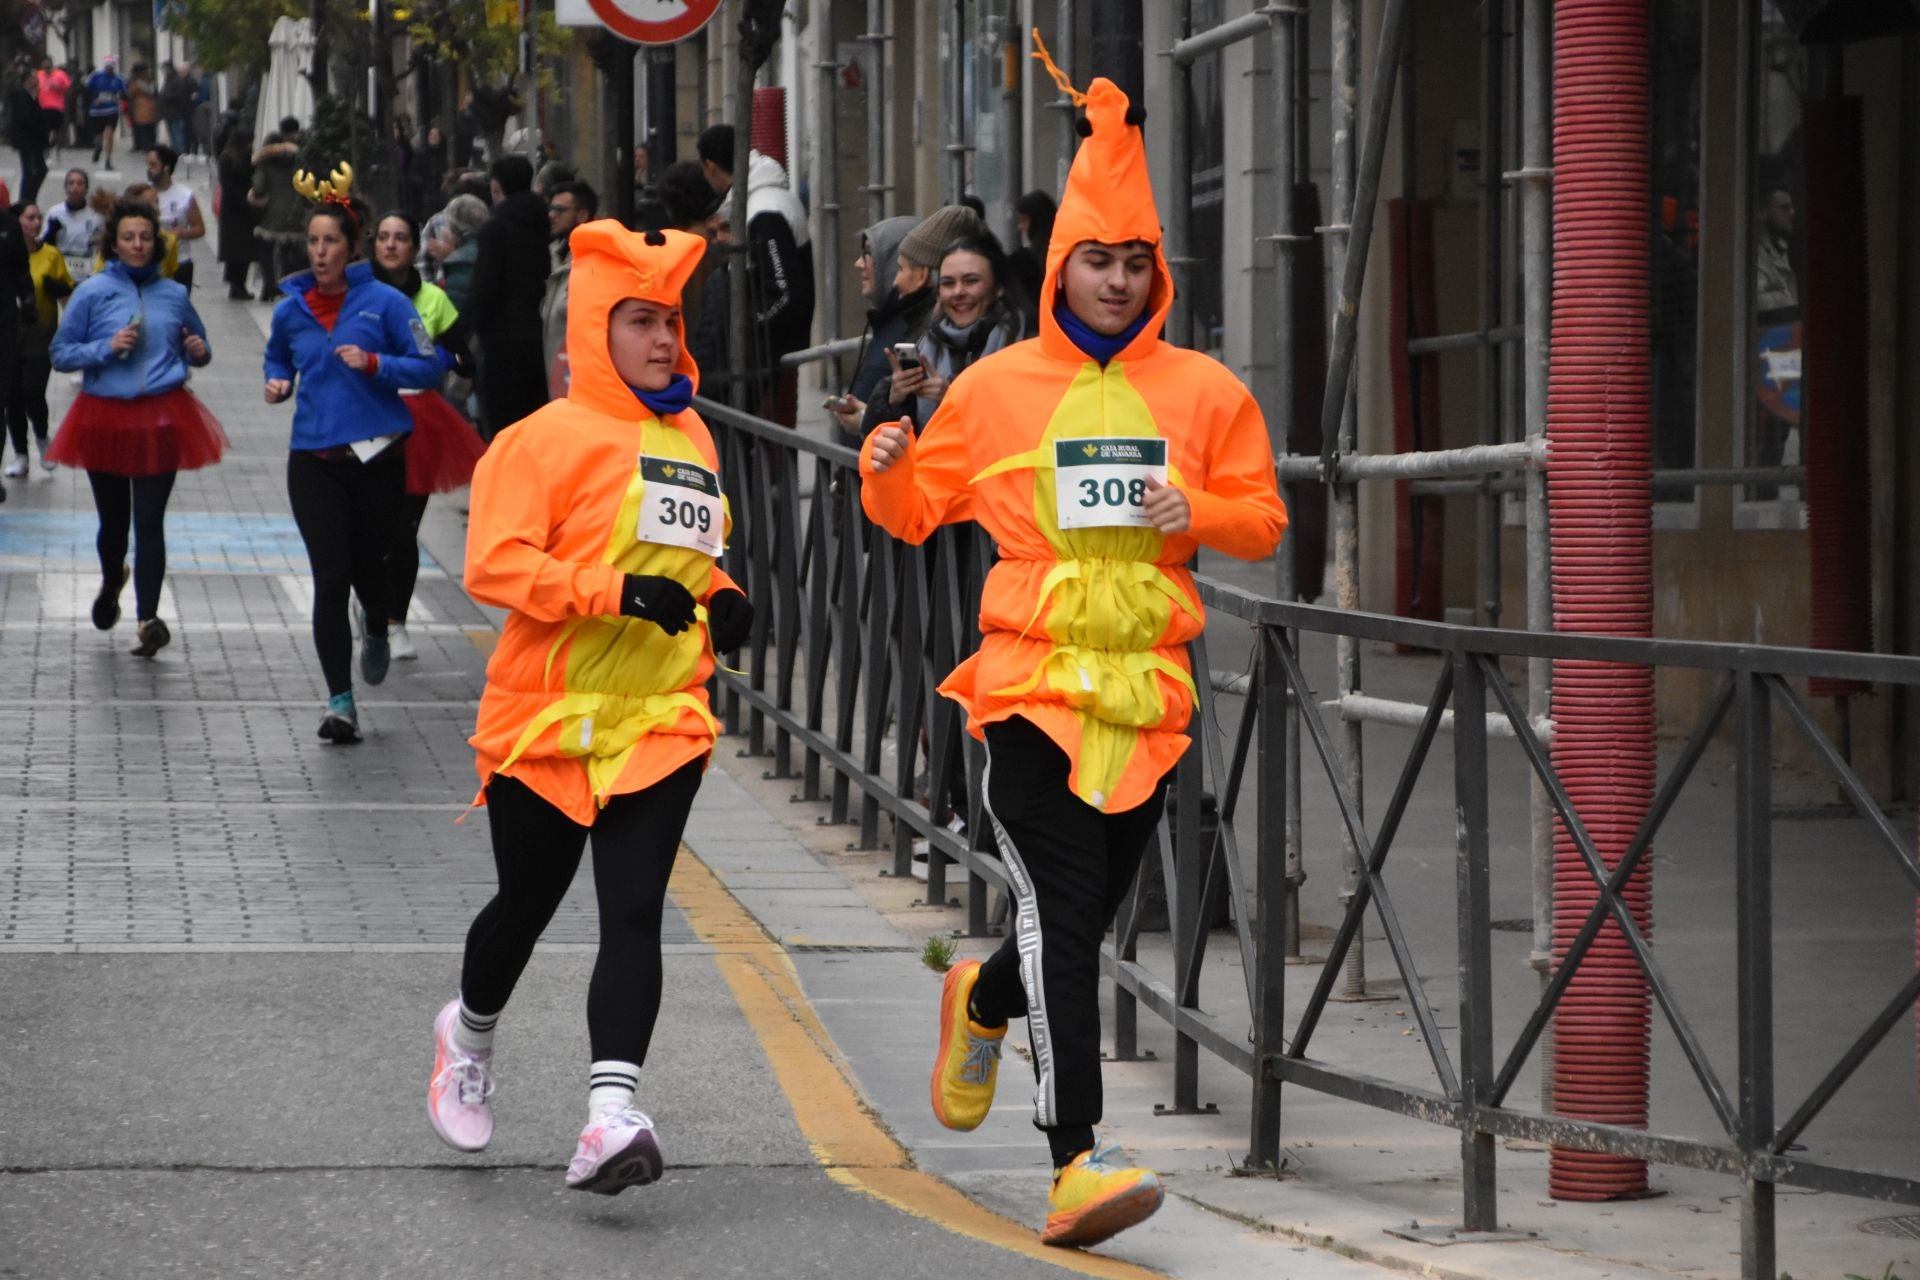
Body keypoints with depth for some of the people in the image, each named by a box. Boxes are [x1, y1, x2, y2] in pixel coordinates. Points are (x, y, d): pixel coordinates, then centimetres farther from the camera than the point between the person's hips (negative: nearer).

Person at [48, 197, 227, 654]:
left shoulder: (174, 295, 7)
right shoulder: (92, 293, -1)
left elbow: (196, 349, 21)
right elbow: (61, 354, 0)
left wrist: (199, 351, -2)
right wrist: (107, 348, -15)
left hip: (161, 418, 0)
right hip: (105, 418, 0)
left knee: (149, 521, -8)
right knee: (113, 519, 14)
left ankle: (148, 617, -10)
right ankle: (111, 582, 45)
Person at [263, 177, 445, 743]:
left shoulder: (384, 302, -5)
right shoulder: (291, 309, 5)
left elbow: (429, 366, -6)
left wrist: (375, 364, -20)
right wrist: (277, 384, 3)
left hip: (376, 457, -1)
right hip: (314, 459, 1)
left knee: (367, 564, 12)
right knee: (330, 576, -8)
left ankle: (376, 633, 49)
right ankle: (340, 702, -4)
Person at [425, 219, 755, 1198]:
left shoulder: (692, 440, 12)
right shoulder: (548, 439, -8)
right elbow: (494, 565, -17)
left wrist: (722, 604, 7)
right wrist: (616, 591, -25)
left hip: (661, 721, 3)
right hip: (548, 715, -3)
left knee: (633, 916, -11)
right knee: (526, 903, 13)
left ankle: (611, 1116, -20)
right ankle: (470, 1032, 44)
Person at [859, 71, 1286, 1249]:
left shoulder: (1205, 393, 6)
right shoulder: (1000, 387, 4)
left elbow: (1265, 522, 10)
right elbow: (917, 510, 11)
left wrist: (1201, 513, -10)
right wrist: (888, 474, -11)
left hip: (1147, 688, 3)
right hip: (1031, 679, -3)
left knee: (1090, 915, 13)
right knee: (1062, 913, -15)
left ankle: (984, 1003, 48)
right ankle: (1075, 1162, -19)